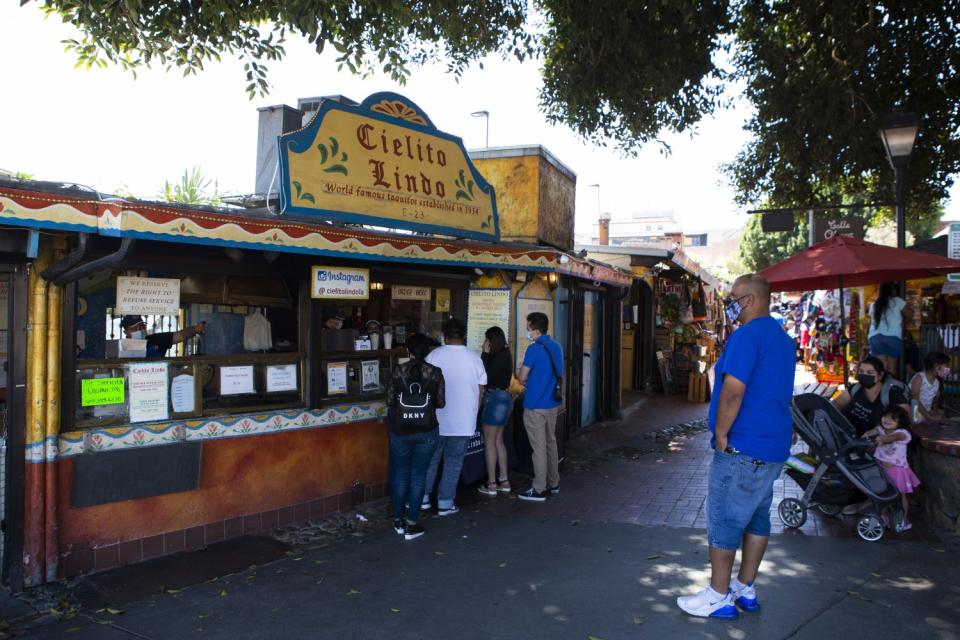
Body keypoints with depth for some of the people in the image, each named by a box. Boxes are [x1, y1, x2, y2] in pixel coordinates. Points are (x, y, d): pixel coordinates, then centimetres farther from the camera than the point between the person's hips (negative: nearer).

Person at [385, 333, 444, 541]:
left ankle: (398, 521, 23)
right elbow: (441, 403, 0)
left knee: (400, 474, 15)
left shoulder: (398, 371, -5)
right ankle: (411, 525, 9)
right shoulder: (435, 373, -6)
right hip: (426, 431, -1)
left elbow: (389, 401, 0)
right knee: (418, 476, 6)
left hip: (400, 430, 1)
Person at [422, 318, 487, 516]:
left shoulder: (434, 355, -7)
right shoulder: (474, 358, -2)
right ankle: (445, 504, 13)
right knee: (453, 463, 9)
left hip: (437, 420, 0)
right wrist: (473, 414, 16)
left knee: (431, 459, 15)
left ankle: (423, 497, 22)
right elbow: (480, 391, 3)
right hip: (463, 422, 0)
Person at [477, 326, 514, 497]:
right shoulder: (504, 354, 12)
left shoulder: (499, 356, -16)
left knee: (489, 442, -3)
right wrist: (487, 354, 4)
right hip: (503, 397, 10)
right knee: (498, 441, 15)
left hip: (495, 398, -10)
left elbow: (486, 375, -16)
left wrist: (485, 354, -13)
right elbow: (494, 376, 9)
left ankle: (491, 484, 1)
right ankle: (504, 481, 19)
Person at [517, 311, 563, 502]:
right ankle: (553, 483, 26)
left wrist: (526, 381, 10)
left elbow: (521, 378, -12)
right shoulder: (556, 346, 7)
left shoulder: (534, 349, -18)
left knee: (539, 447, -2)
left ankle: (539, 490, 4)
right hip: (552, 403, 8)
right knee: (551, 443, 16)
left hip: (535, 406, -8)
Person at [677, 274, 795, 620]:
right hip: (774, 446, 10)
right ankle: (745, 589, 26)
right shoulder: (783, 338, 14)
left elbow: (733, 391, -22)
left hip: (742, 447, -10)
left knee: (724, 520, -1)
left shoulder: (747, 335, -17)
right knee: (757, 517, 15)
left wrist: (721, 435, -15)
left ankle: (718, 597, 8)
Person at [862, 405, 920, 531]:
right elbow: (875, 431, -23)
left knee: (900, 495, 10)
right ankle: (884, 517, 33)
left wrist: (883, 438, -60)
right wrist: (868, 434, -48)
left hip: (896, 469, -4)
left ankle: (904, 520, 26)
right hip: (881, 468, 4)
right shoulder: (881, 430, -3)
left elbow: (895, 436, -39)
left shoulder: (902, 433, -17)